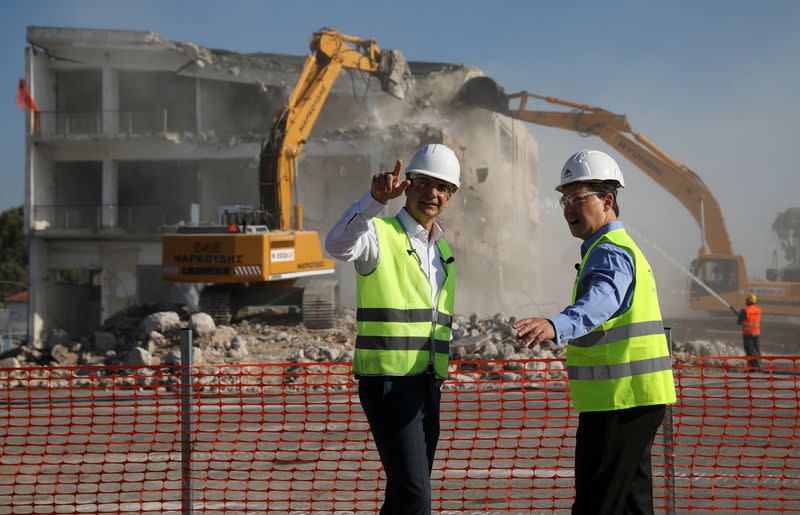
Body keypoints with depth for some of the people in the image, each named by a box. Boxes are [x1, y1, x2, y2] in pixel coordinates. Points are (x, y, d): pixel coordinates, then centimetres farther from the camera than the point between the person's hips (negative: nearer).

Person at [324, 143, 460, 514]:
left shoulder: (442, 250, 17)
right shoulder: (380, 233, -7)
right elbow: (337, 246, -31)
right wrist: (375, 200, -45)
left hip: (427, 385, 8)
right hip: (387, 382, -8)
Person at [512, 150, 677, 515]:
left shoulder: (610, 253, -15)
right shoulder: (621, 248, 20)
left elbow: (601, 301, -37)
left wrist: (555, 326, -55)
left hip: (619, 400, -11)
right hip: (632, 399, 11)